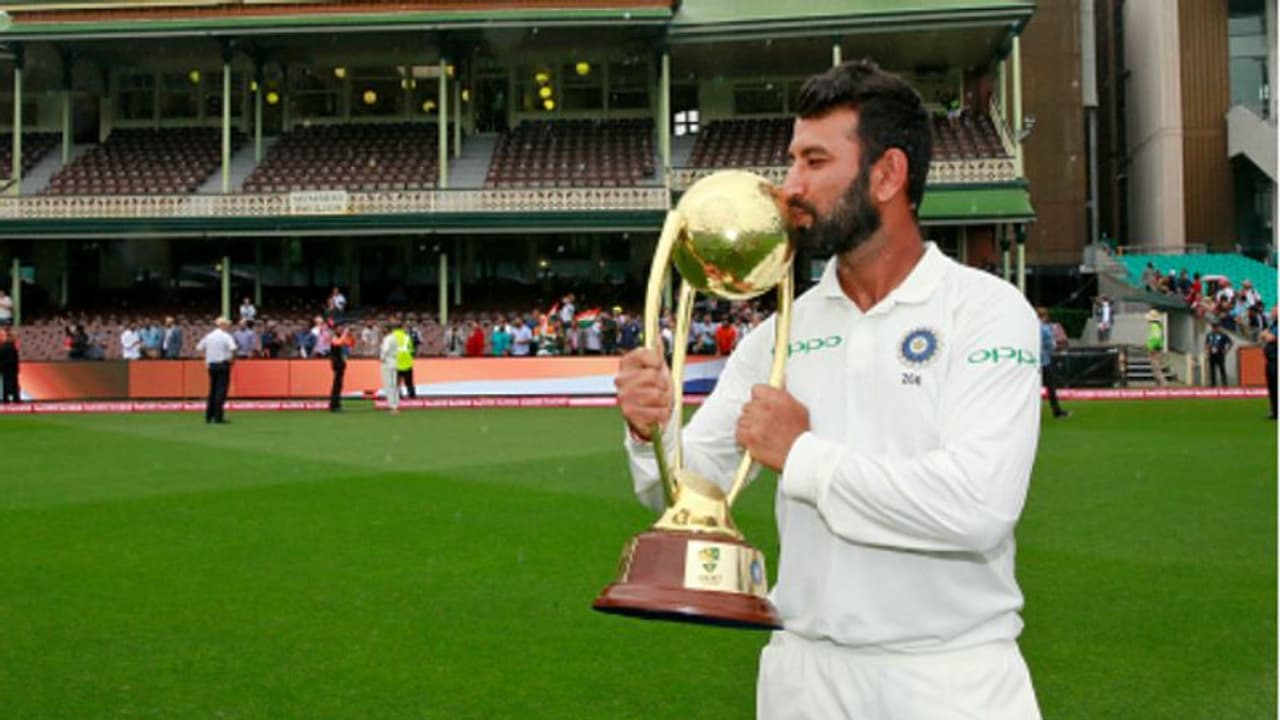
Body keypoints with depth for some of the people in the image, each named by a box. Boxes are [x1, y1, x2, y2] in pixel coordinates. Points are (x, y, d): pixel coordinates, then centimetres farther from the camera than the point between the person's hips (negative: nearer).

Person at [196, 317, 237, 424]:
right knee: (221, 390, -4)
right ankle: (218, 417, -8)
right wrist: (231, 359, -7)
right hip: (223, 364, -6)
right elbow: (233, 349, -22)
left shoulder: (208, 336, 10)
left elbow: (199, 348, 16)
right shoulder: (226, 336, -9)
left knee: (212, 390, 14)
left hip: (211, 364, 6)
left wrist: (207, 357, 17)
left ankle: (209, 416, 16)